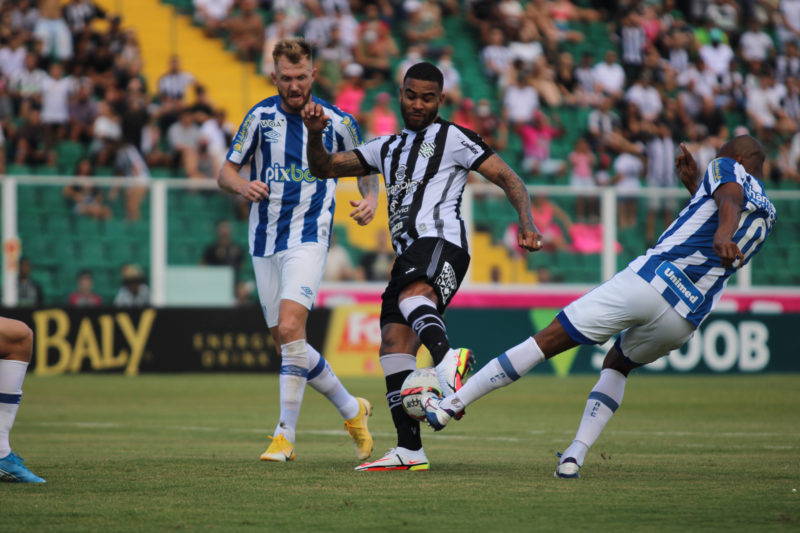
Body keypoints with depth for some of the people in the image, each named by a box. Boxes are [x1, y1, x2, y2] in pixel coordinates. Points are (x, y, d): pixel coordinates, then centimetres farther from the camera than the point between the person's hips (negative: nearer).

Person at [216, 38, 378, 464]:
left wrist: (370, 199, -7)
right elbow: (225, 173, 6)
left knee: (290, 328, -22)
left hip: (308, 239, -4)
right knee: (286, 342, 6)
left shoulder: (337, 122, 0)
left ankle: (285, 435, -17)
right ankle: (351, 410, 25)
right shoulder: (261, 116, 2)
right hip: (264, 241, 4)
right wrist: (243, 186, -17)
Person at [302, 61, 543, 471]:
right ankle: (409, 451, -4)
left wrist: (527, 223, -13)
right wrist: (315, 134, 6)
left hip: (440, 243, -7)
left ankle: (447, 361, -67)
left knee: (412, 295, -38)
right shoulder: (387, 148, 29)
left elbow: (508, 179, 4)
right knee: (394, 345, -4)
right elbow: (324, 169, 28)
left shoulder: (453, 138, 10)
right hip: (409, 254, 7)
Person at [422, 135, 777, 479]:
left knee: (546, 342, 0)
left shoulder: (727, 168, 8)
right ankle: (574, 456, 9)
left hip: (649, 280, -6)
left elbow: (730, 197, -16)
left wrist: (722, 236, -36)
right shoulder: (767, 216, 26)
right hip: (684, 321, 6)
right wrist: (694, 185, 45)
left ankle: (450, 405, 0)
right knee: (617, 365, 30)